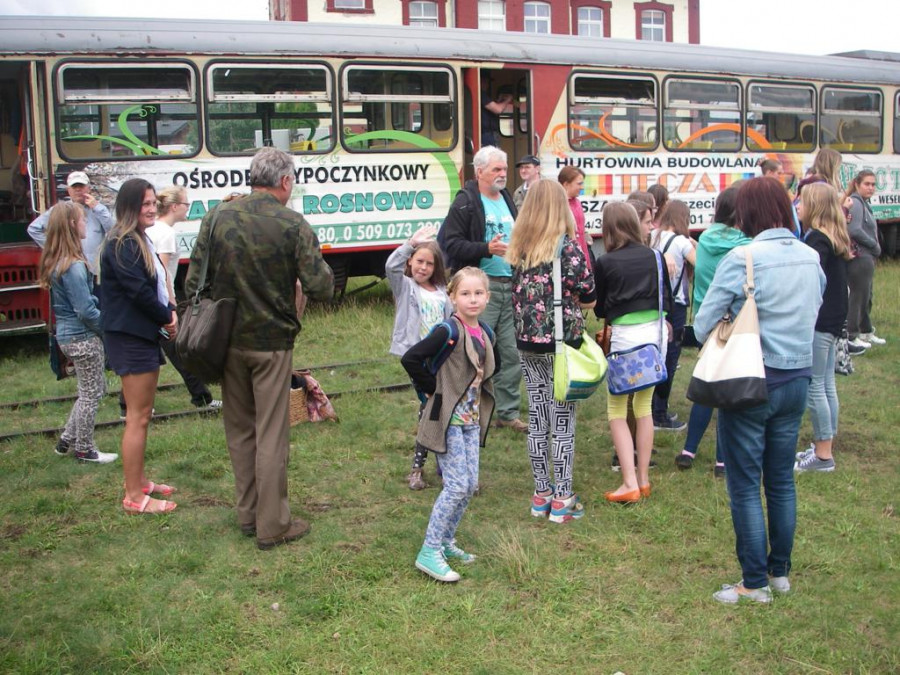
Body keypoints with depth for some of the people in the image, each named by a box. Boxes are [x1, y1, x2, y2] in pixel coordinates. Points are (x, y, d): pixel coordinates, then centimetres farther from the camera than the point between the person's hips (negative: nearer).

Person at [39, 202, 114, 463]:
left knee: (92, 389, 21)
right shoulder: (74, 266, -23)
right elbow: (85, 311, -22)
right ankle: (84, 449, 19)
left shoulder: (55, 262, 6)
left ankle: (67, 440, 27)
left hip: (68, 334, 9)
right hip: (83, 337, -9)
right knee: (91, 394, 6)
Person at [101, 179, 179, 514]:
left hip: (144, 334, 11)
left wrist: (170, 312, -1)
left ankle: (139, 480, 28)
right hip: (130, 337, -11)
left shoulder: (139, 241, 15)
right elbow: (139, 291, -21)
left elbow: (157, 283, 16)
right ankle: (134, 497, 0)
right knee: (138, 416, -6)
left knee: (143, 412, 17)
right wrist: (167, 317, -8)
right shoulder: (121, 245, -17)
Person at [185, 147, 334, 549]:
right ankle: (272, 526, 11)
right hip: (272, 342, -4)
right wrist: (323, 273, 7)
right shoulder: (293, 225, -12)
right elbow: (321, 288, -15)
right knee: (271, 436, 3)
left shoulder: (217, 218, 0)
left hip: (227, 339, 4)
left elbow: (193, 282, 1)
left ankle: (247, 515, 27)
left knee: (239, 431, 16)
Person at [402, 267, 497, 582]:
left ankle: (446, 542, 26)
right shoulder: (449, 331, -17)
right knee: (457, 486, -9)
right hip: (449, 418, -8)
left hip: (472, 418, 8)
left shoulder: (485, 333, 7)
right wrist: (433, 388, -14)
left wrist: (476, 389, 12)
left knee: (470, 485, 11)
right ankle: (429, 552, 0)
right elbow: (410, 359, -24)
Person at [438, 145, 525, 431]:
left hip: (509, 286, 8)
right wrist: (487, 249, -23)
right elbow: (450, 244, -14)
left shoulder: (507, 201, 19)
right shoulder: (465, 203, -6)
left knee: (510, 353, 10)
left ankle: (508, 413, 20)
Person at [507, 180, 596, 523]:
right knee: (563, 422, 3)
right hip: (561, 343, -5)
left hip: (526, 343, 6)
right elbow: (589, 298, -9)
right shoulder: (568, 247, -12)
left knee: (537, 418, 13)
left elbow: (521, 294, 11)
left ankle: (541, 494, 23)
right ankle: (562, 500, 9)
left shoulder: (518, 248, 4)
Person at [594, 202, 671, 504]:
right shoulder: (653, 256, 4)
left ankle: (630, 484, -3)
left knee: (617, 410, 5)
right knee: (644, 406, 15)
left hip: (625, 335, -4)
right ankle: (643, 479, 21)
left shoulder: (605, 263, -5)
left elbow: (598, 309, 5)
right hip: (656, 331, 4)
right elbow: (667, 299, 10)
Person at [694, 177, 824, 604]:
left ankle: (755, 583, 12)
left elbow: (703, 325, -15)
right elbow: (812, 316, 13)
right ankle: (780, 571, 28)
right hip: (797, 380, 6)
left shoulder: (742, 259, -18)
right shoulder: (811, 258, 2)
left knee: (745, 486, 5)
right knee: (781, 481, 17)